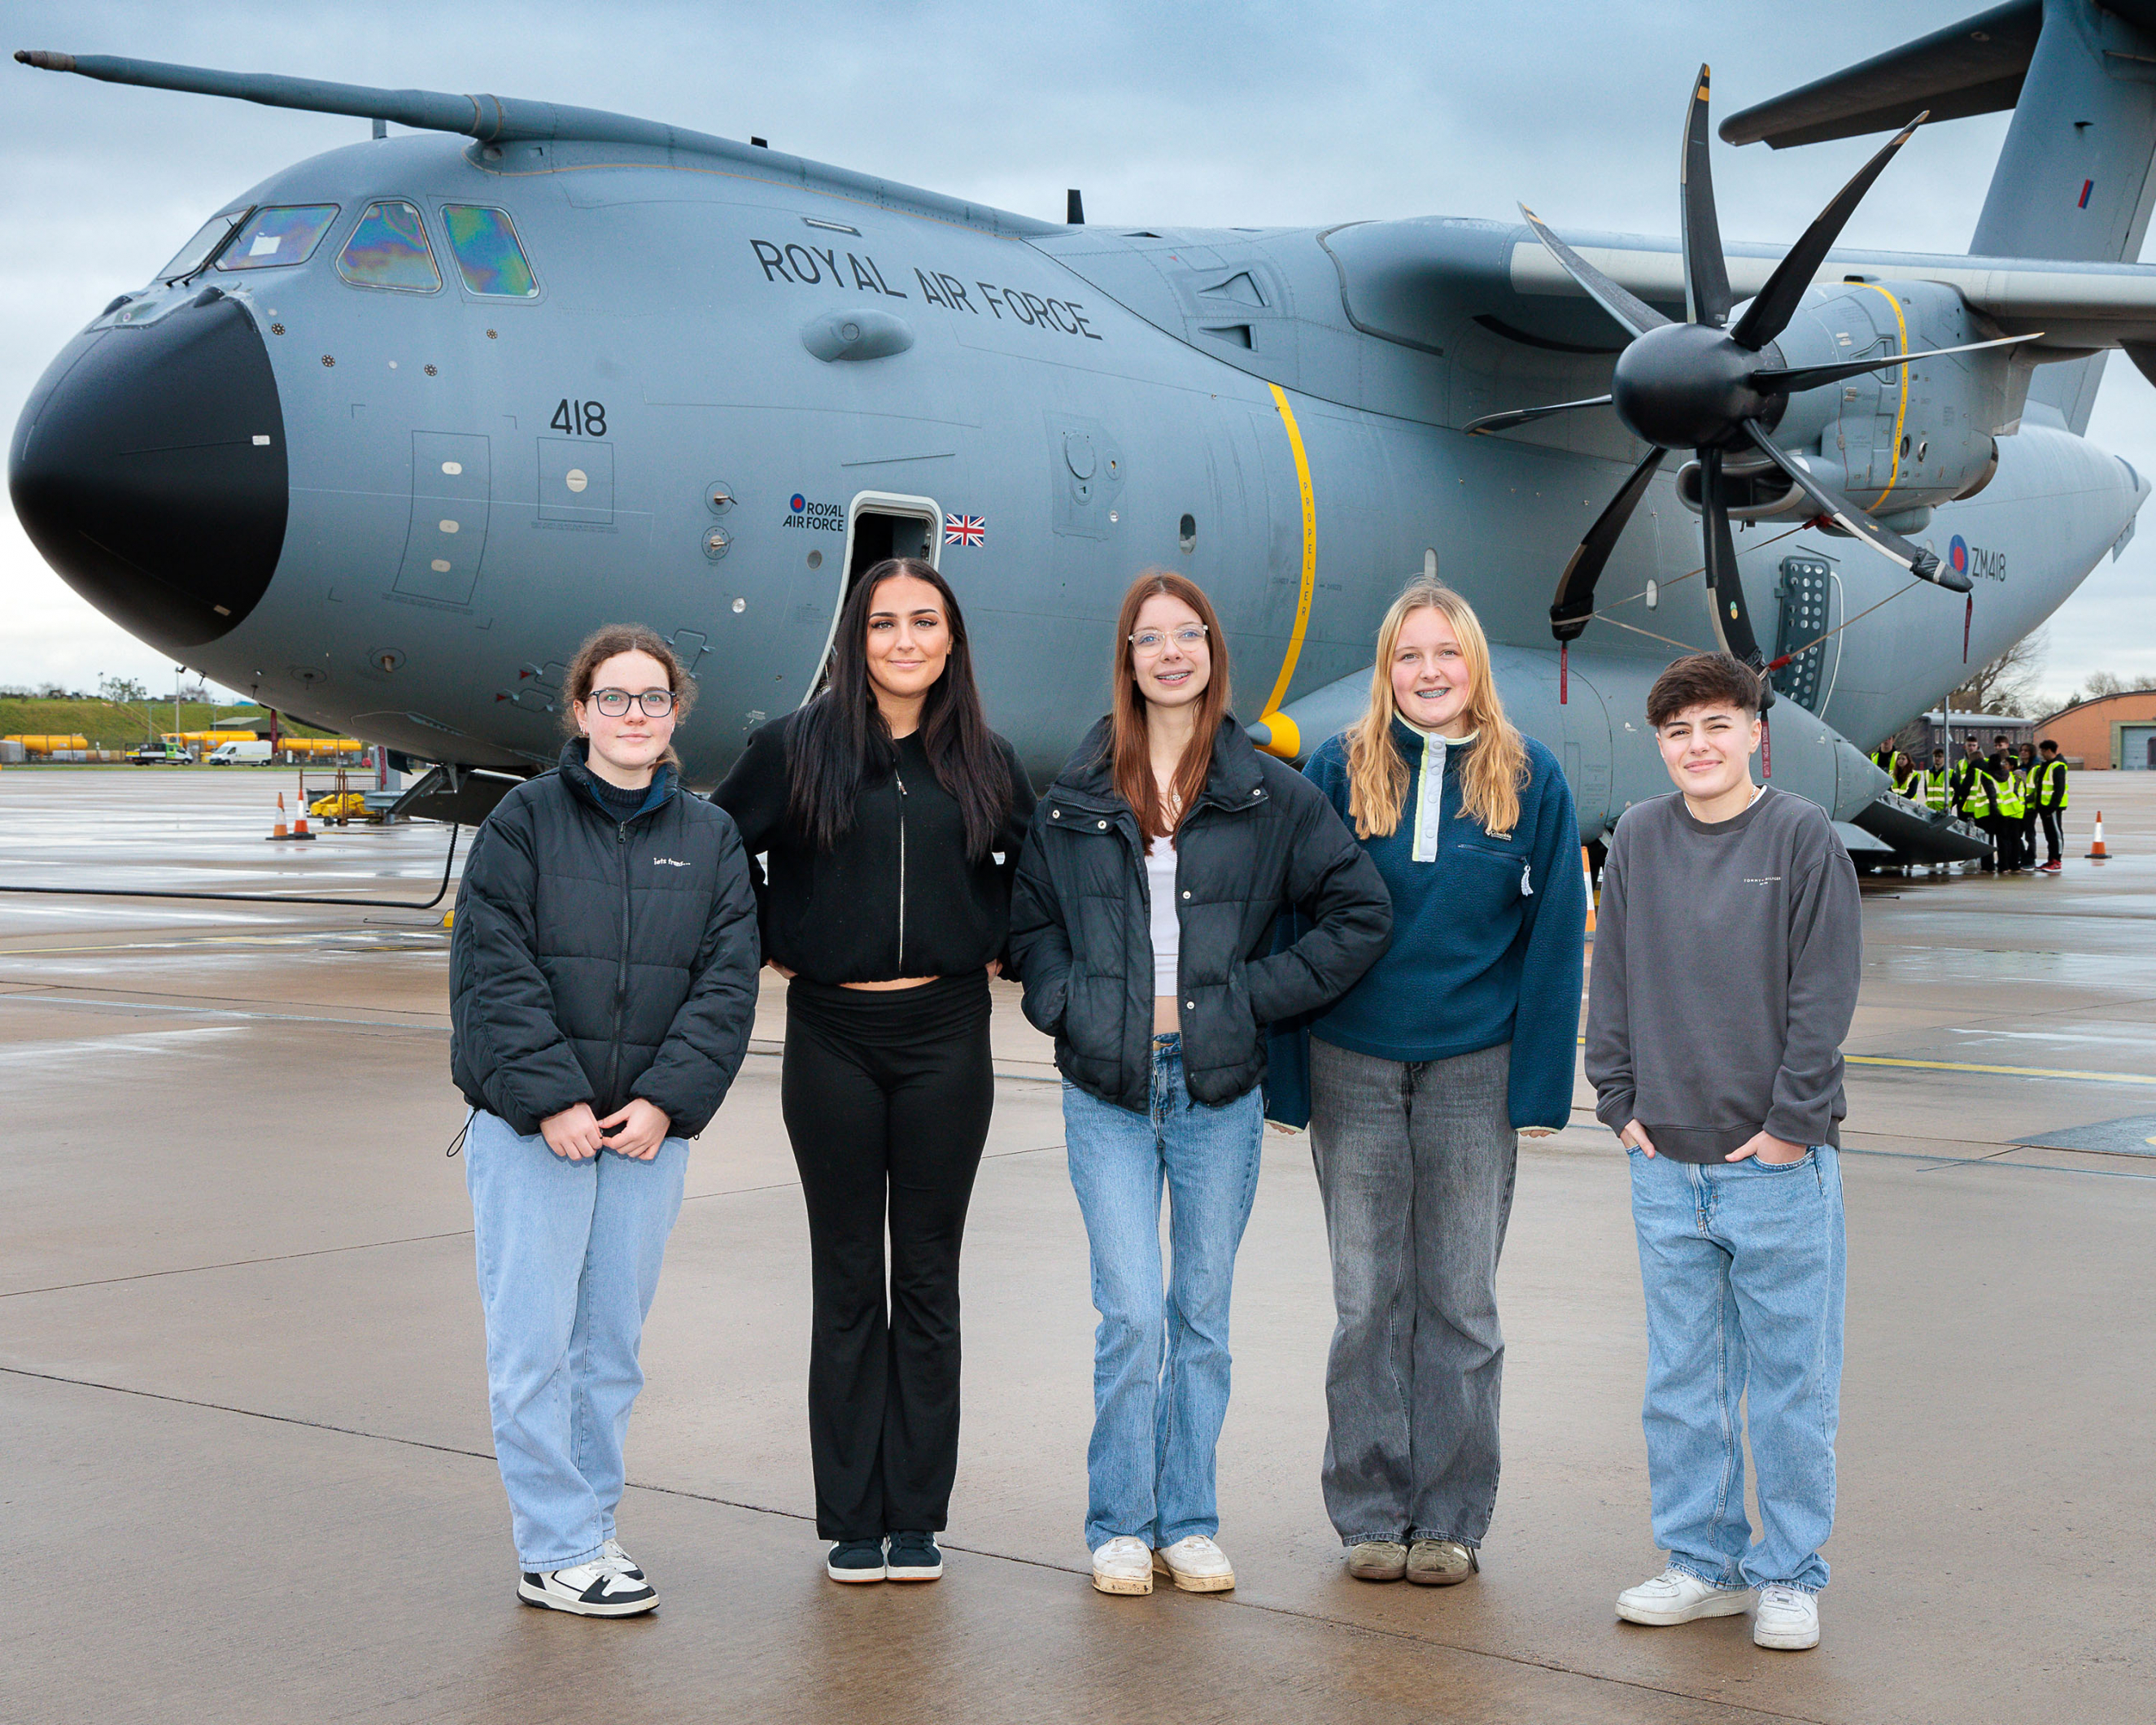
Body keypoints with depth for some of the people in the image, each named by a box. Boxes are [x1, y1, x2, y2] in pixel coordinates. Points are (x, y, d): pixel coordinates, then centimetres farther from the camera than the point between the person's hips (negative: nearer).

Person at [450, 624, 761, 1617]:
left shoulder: (710, 839, 9)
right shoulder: (524, 820, -1)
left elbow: (727, 982, 3)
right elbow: (493, 970, -7)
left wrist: (666, 1100, -9)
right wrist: (552, 1099, -14)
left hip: (650, 1127, 3)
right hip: (530, 1127, -3)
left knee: (613, 1340, 9)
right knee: (535, 1342, -3)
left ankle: (589, 1526, 20)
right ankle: (556, 1553, 4)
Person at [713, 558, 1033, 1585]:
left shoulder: (983, 763, 5)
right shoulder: (794, 750, -1)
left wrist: (999, 951, 9)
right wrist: (771, 949, 4)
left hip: (946, 1037, 1)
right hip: (833, 1037, -1)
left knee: (927, 1278, 6)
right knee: (847, 1280, 5)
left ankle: (917, 1518, 15)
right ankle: (851, 1521, 13)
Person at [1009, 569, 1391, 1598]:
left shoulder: (1269, 793, 2)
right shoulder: (1076, 795, 6)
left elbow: (1361, 912, 3)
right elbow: (1030, 920, 15)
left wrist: (1260, 993, -3)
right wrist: (1066, 1004, -1)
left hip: (1219, 1088, 1)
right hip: (1107, 1088, 0)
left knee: (1203, 1313, 8)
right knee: (1133, 1314, -6)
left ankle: (1188, 1523, 20)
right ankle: (1119, 1525, 9)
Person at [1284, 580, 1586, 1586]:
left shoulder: (1529, 779, 2)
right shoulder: (1338, 771, 1)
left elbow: (1553, 938, 3)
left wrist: (1542, 1086, -3)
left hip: (1475, 1069, 0)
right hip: (1354, 1068, 0)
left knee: (1461, 1300, 7)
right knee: (1368, 1298, 6)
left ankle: (1450, 1520, 18)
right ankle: (1370, 1514, 18)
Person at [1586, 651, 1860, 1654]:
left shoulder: (1804, 837, -3)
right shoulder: (1637, 840, 7)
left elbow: (1823, 996, -6)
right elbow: (1612, 986, 11)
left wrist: (1790, 1122, -10)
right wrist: (1621, 1105, 4)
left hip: (1779, 1159, -3)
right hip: (1665, 1160, 3)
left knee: (1791, 1381, 3)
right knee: (1682, 1379, 10)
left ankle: (1789, 1575, 14)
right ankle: (1703, 1561, 21)